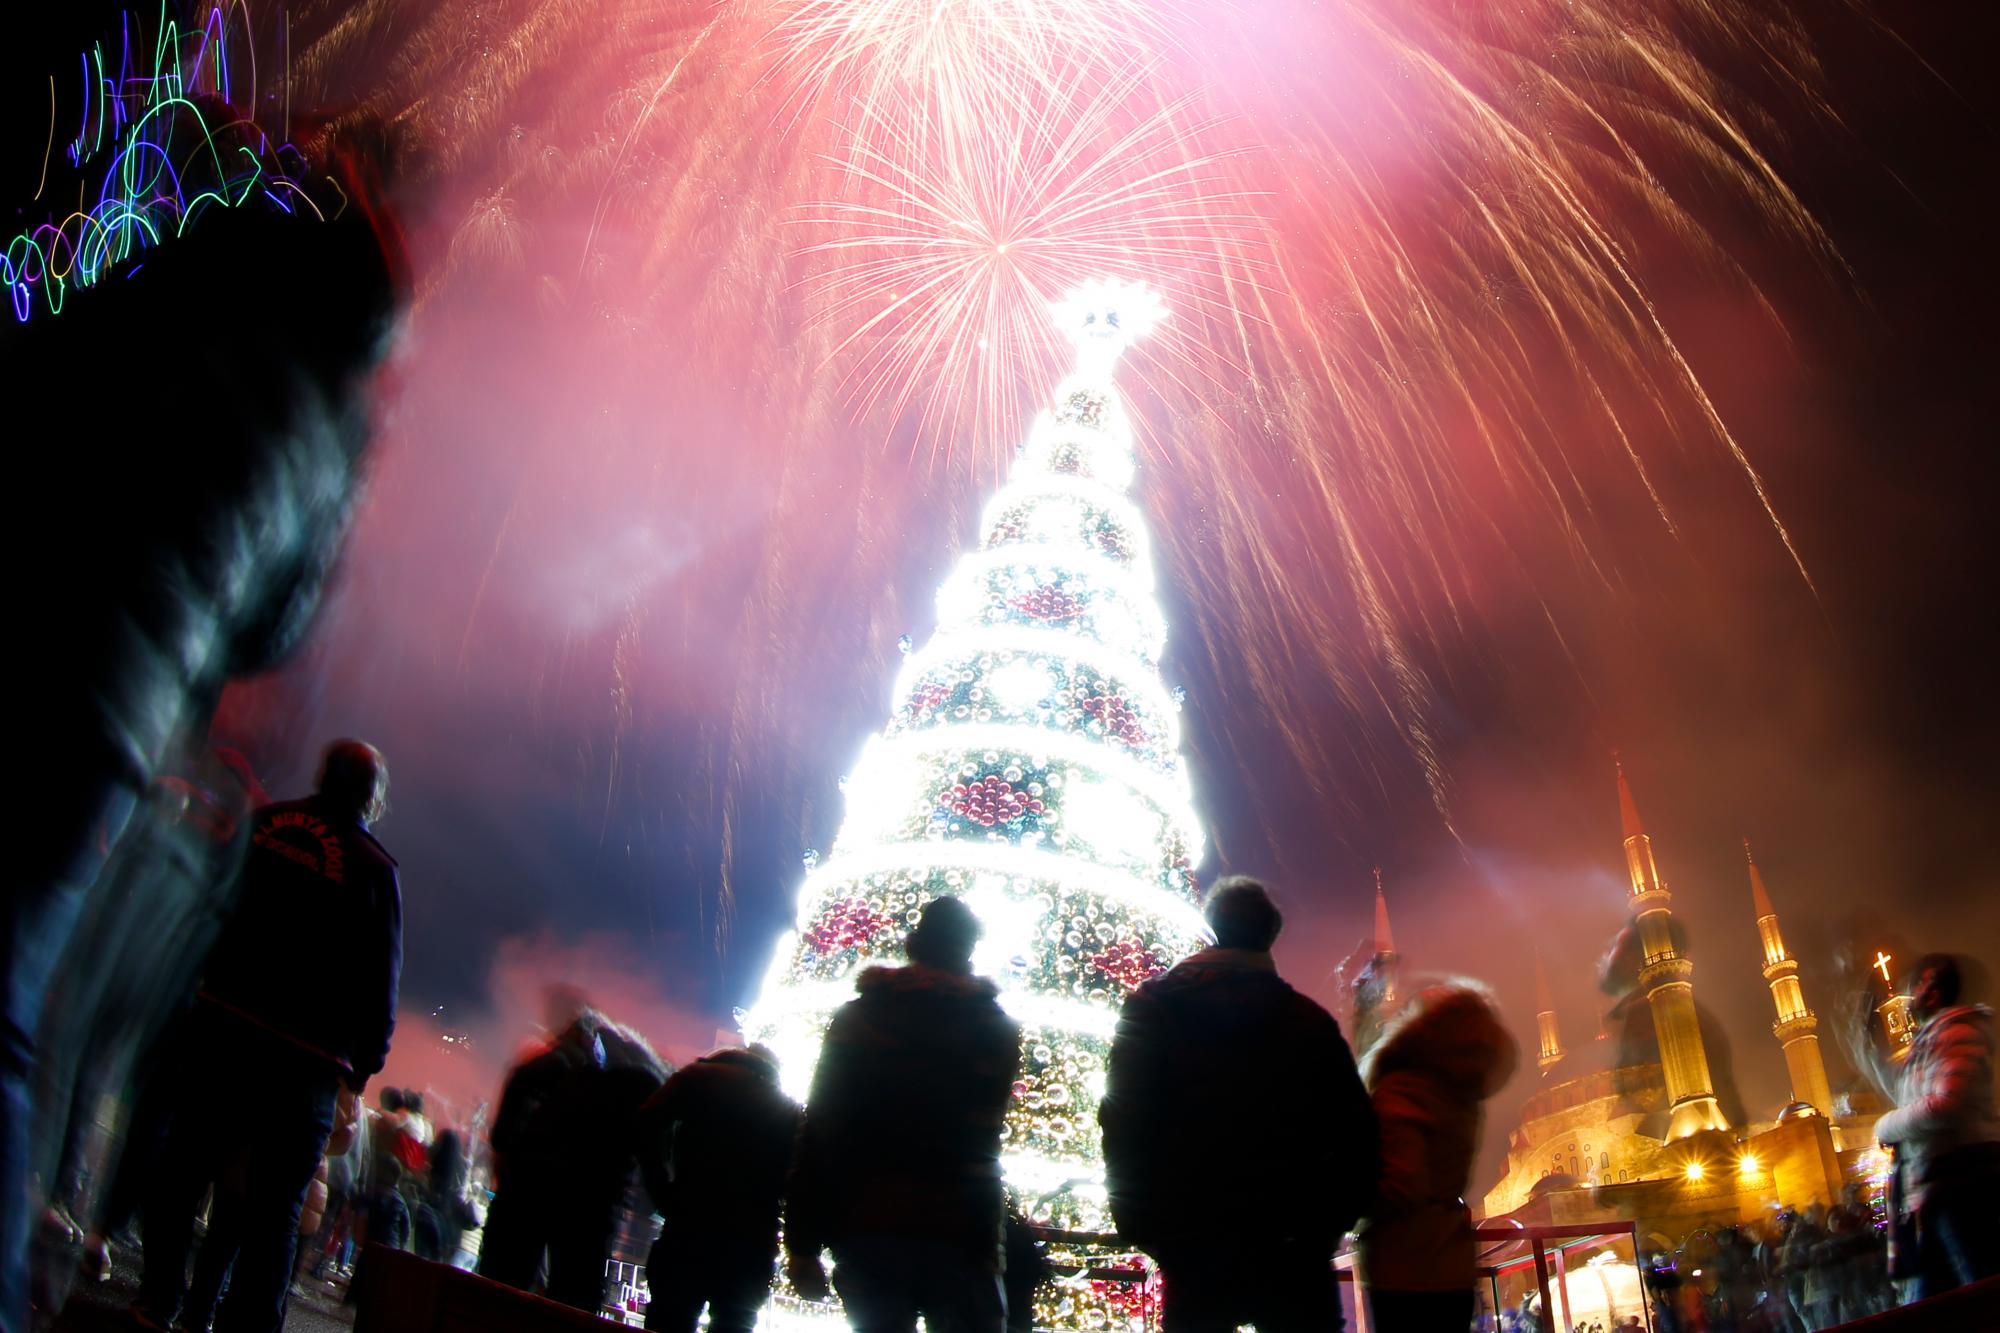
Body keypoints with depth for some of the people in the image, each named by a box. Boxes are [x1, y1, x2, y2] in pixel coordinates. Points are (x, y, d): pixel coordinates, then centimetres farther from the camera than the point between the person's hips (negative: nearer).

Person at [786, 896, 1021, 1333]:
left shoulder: (857, 1017, 4)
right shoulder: (996, 1028, 4)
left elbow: (819, 1129, -1)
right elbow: (984, 1130, 2)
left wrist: (802, 1242, 0)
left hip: (864, 1224, 1)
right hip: (957, 1233, -1)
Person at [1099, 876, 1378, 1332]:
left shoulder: (1155, 1006, -1)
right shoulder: (1311, 1020, 2)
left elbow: (1124, 1123, -8)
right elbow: (1356, 1133, 0)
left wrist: (1141, 1226, -1)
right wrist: (1324, 1226, 8)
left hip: (1194, 1248, 0)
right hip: (1294, 1253, 1)